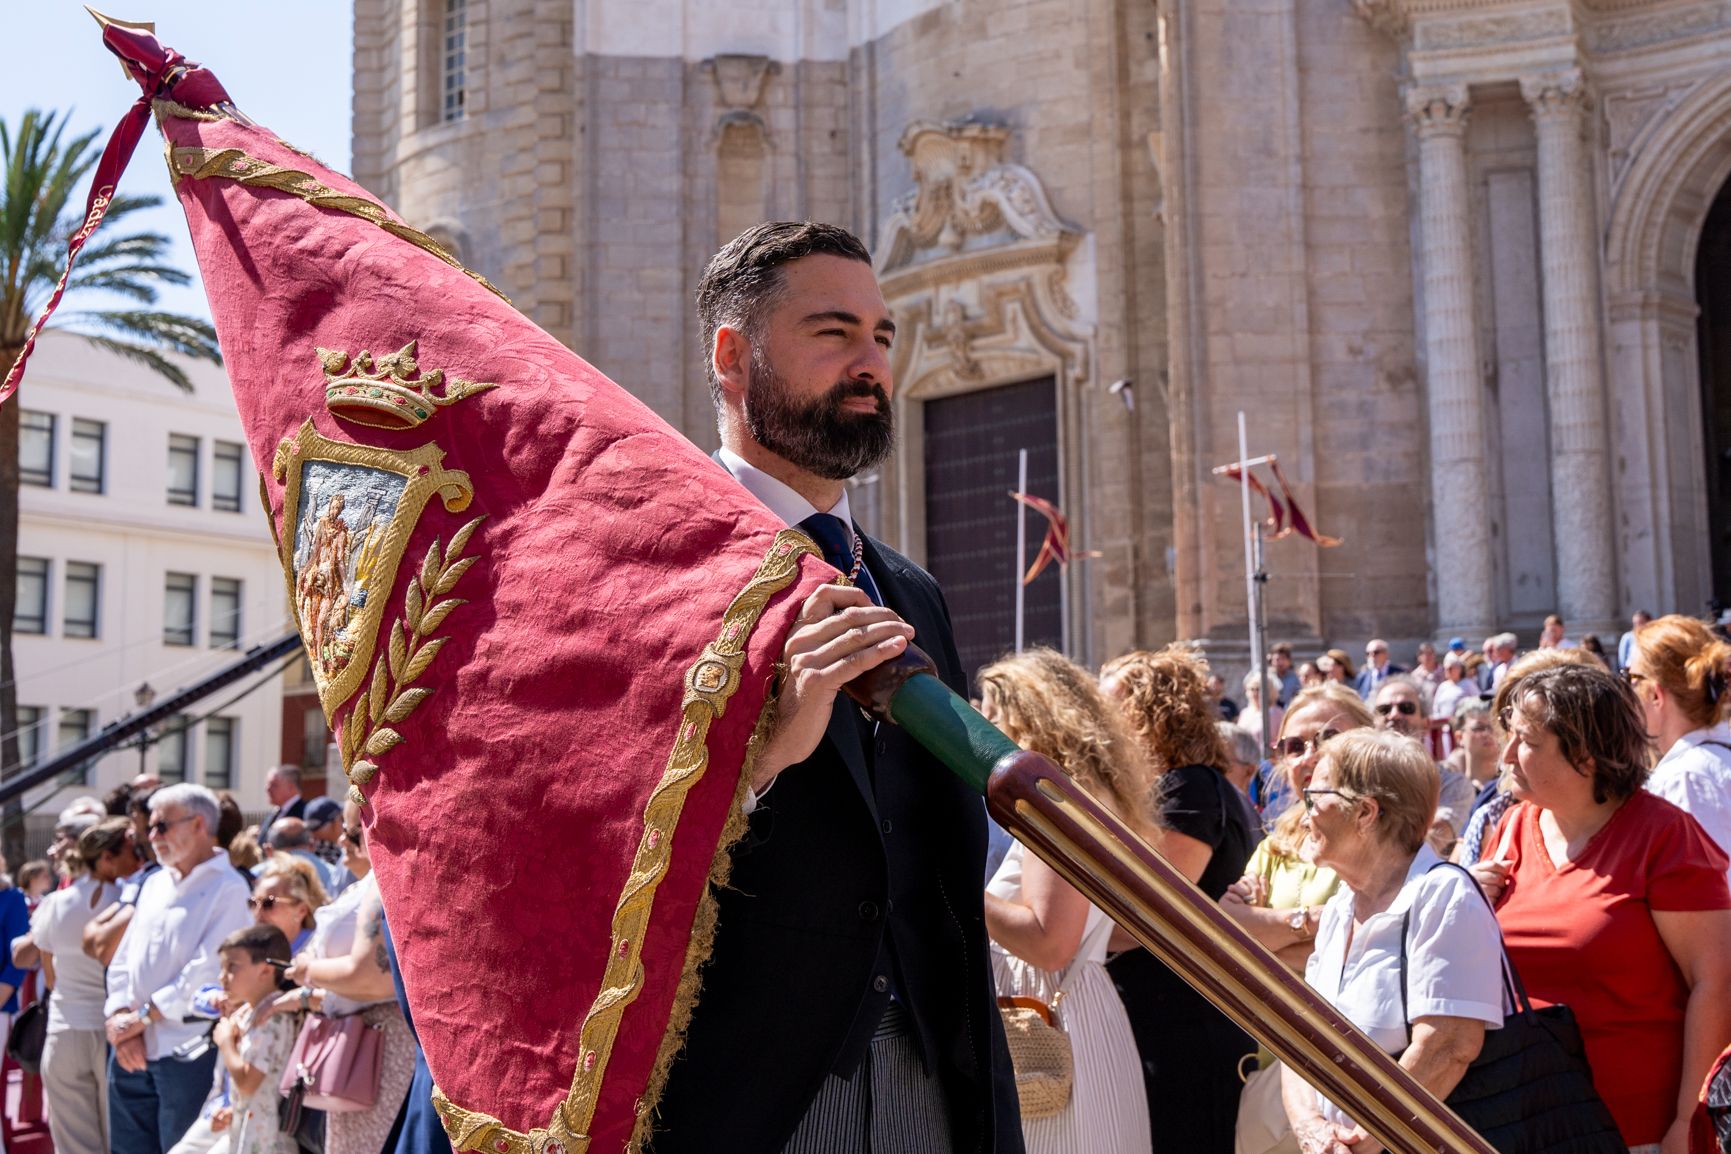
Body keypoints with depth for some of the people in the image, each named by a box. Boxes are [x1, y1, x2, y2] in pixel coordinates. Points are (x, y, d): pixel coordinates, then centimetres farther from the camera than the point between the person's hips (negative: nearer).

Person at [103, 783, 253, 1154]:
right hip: (131, 1052, 7)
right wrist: (119, 1018, -3)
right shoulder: (154, 884, 18)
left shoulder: (228, 889, -8)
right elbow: (123, 959, 14)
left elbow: (208, 971, -16)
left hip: (187, 1053, -7)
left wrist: (142, 1017, -12)